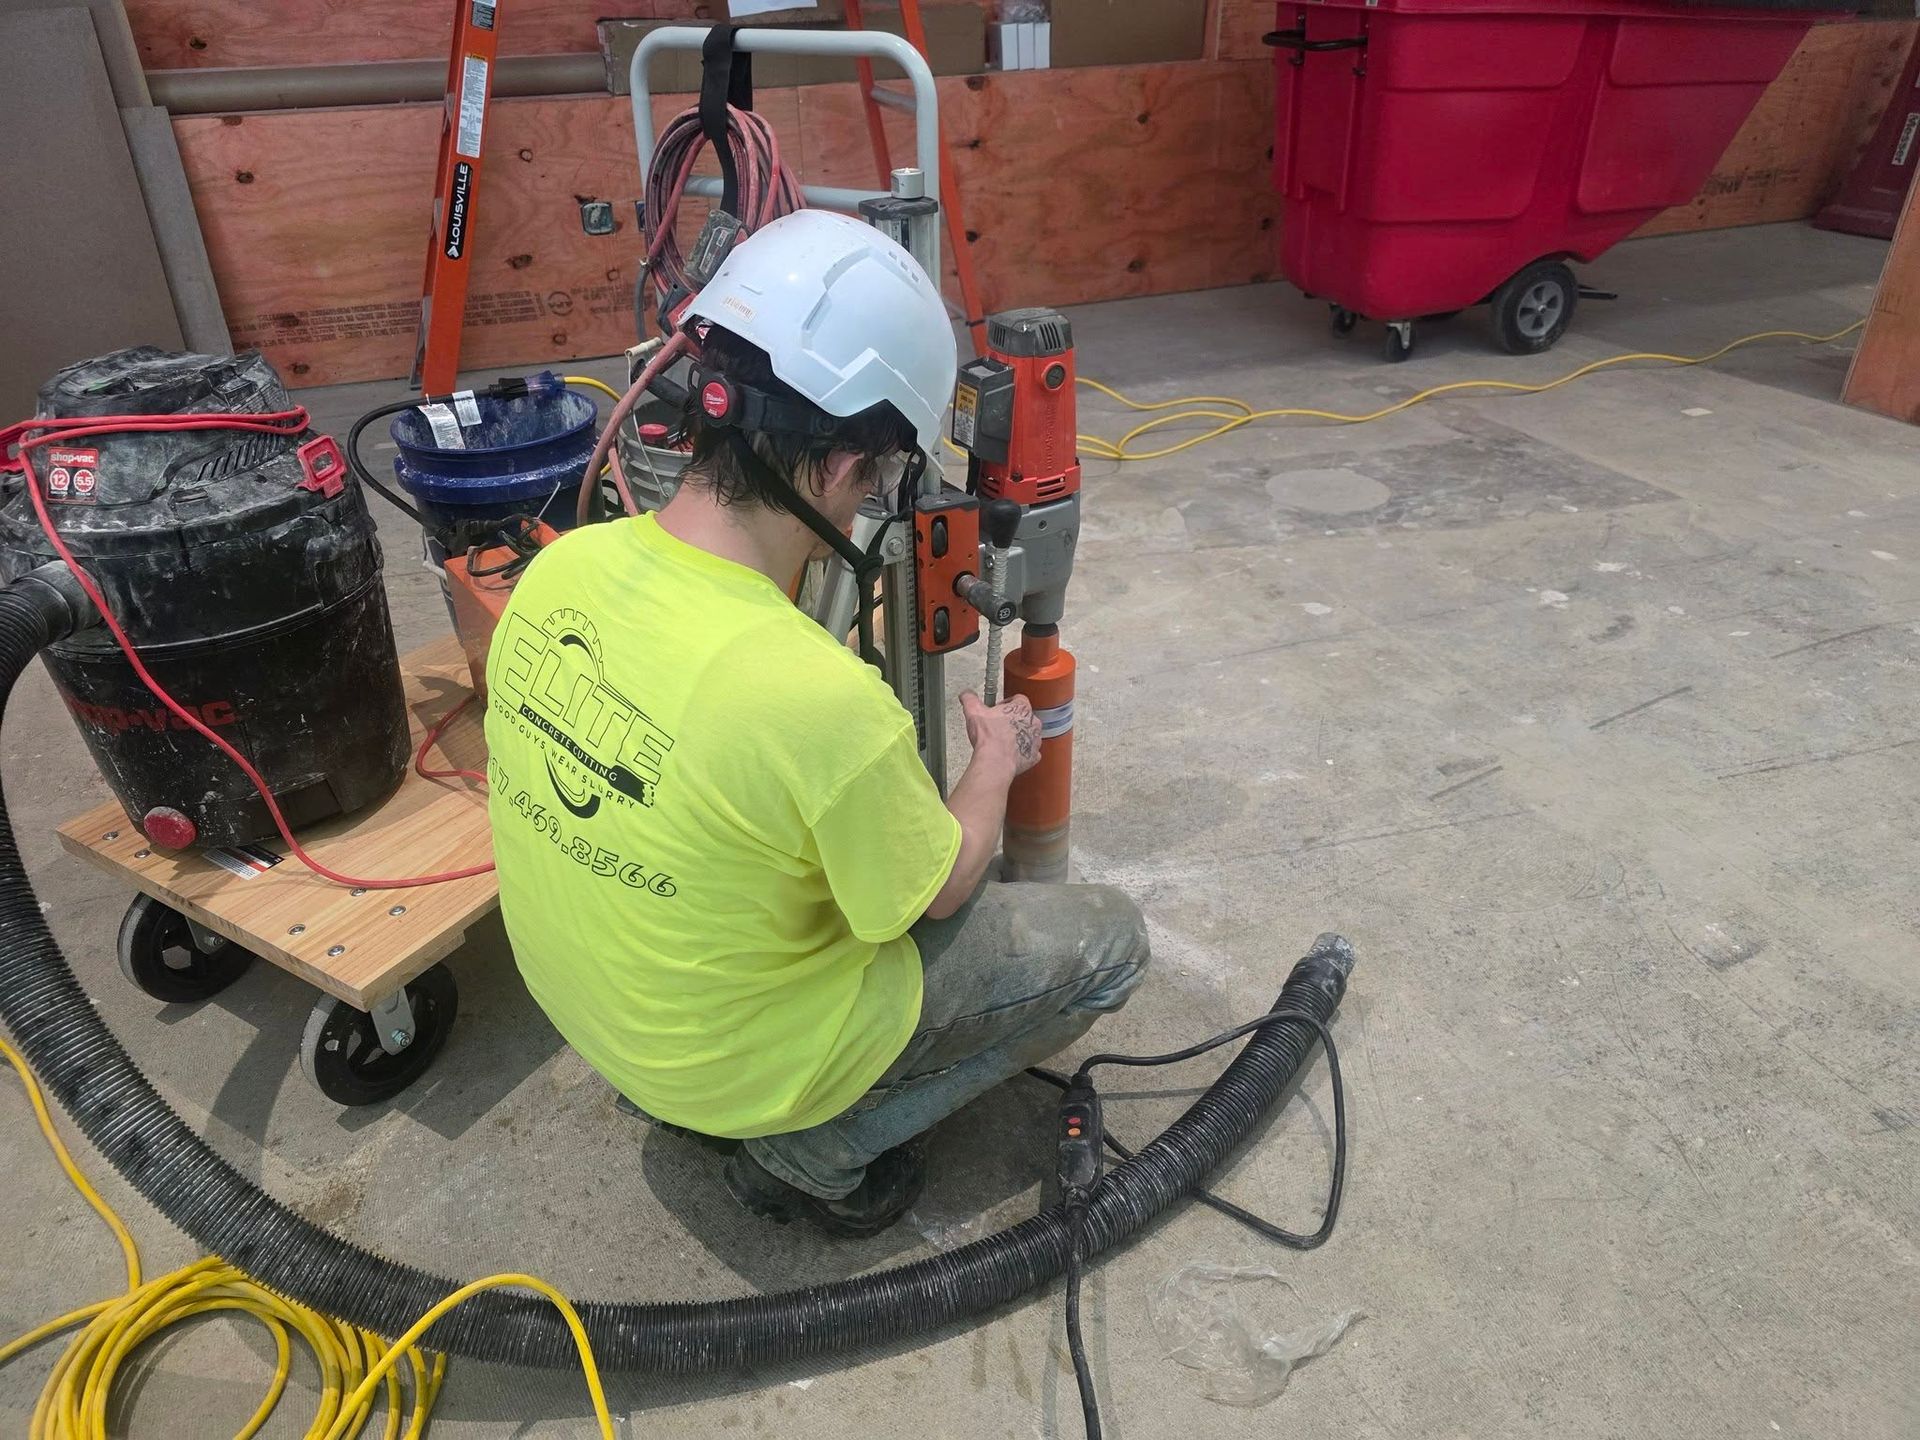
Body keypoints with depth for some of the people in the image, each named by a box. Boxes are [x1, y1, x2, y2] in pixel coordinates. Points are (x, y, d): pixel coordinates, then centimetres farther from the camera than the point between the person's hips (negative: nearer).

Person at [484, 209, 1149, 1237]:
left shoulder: (560, 567, -15)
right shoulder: (821, 696, -37)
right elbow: (937, 891, -16)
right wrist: (997, 760, 2)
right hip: (744, 1063, -6)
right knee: (1106, 939, 5)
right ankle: (817, 1151, 9)